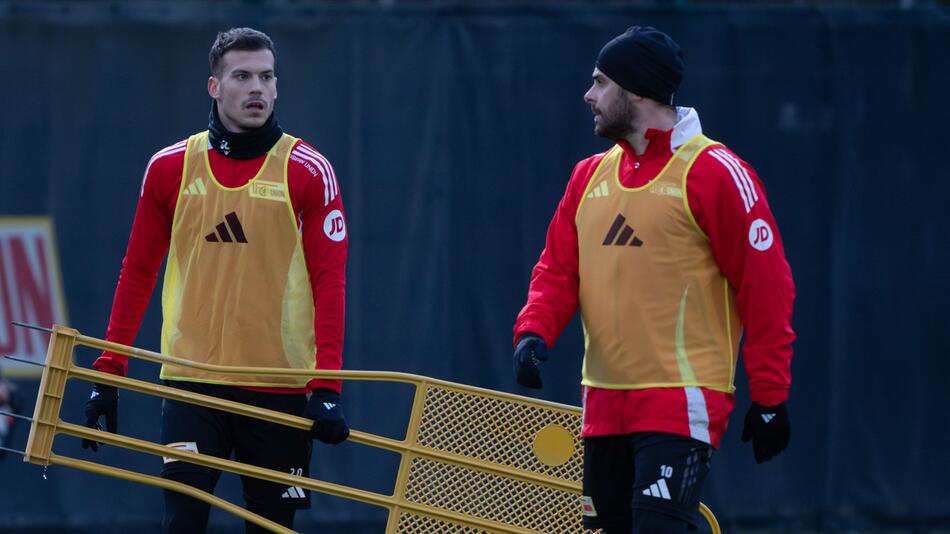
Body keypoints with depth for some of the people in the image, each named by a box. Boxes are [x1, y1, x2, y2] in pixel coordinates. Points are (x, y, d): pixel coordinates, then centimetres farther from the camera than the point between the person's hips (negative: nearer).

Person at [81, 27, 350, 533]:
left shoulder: (308, 171, 0)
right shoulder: (170, 167, 5)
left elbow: (329, 282, -3)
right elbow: (137, 273, 12)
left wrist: (327, 386, -12)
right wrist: (108, 371, 7)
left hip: (279, 390, -1)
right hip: (191, 381, 1)